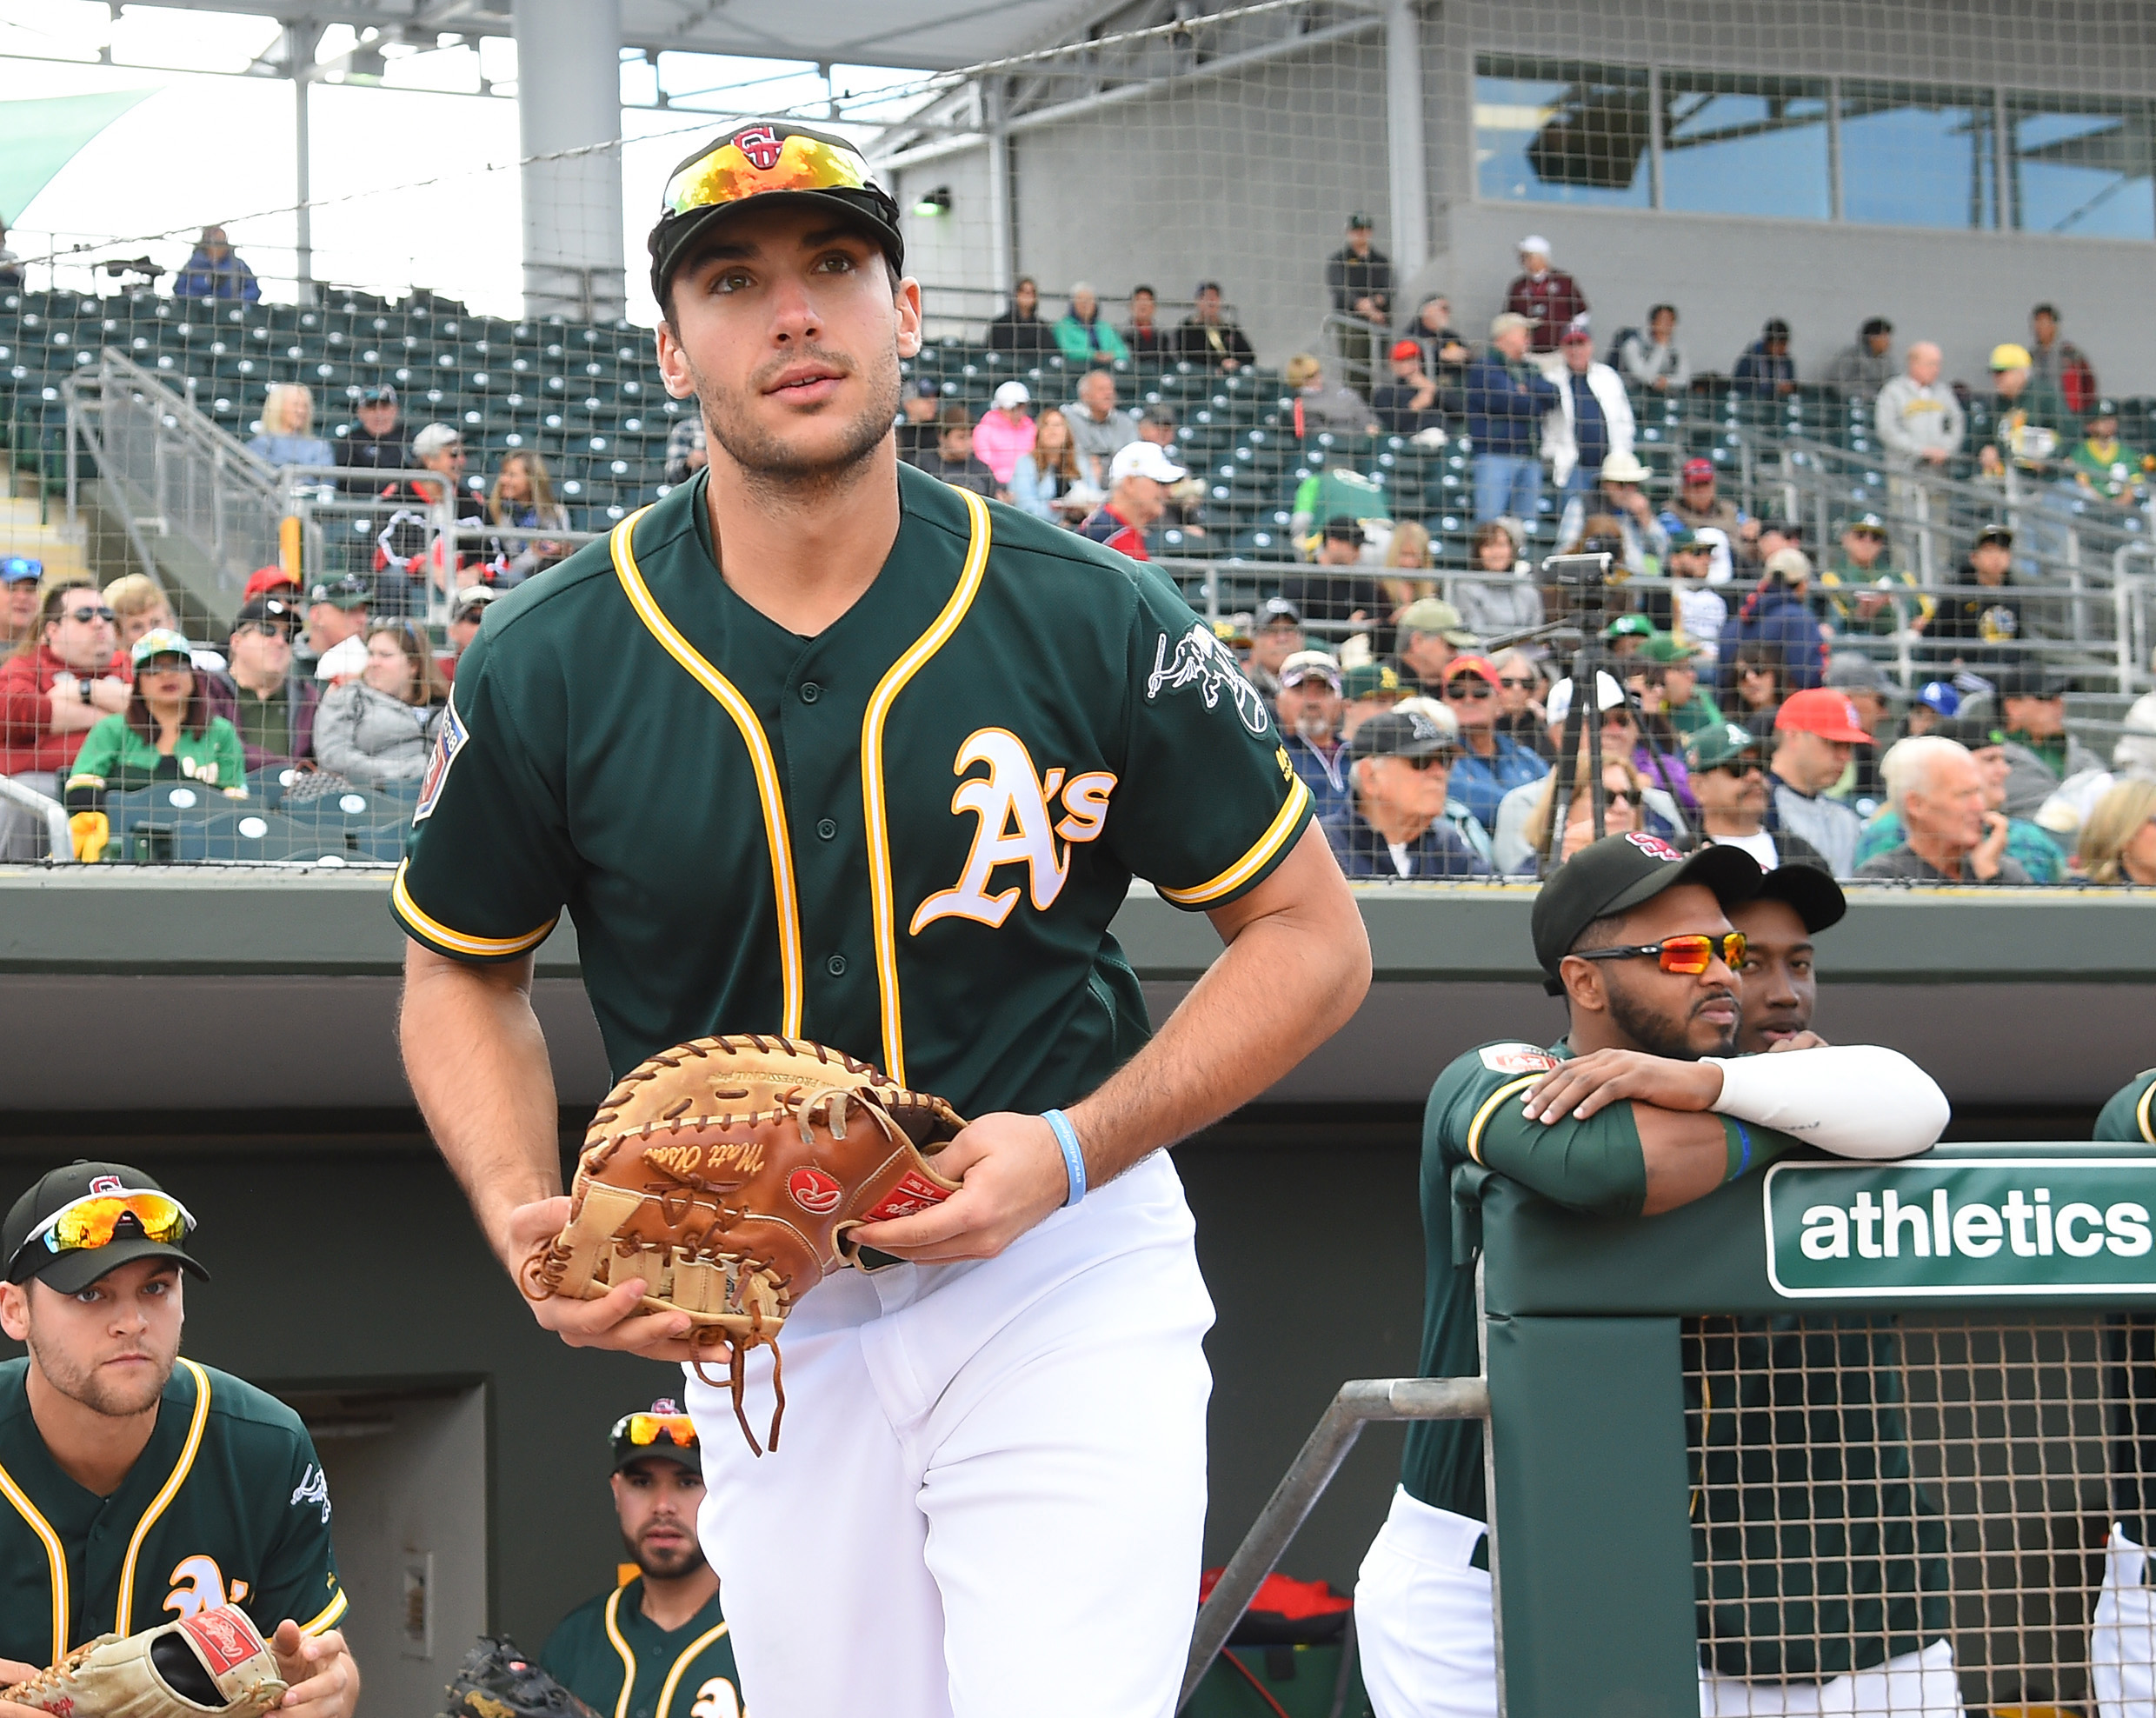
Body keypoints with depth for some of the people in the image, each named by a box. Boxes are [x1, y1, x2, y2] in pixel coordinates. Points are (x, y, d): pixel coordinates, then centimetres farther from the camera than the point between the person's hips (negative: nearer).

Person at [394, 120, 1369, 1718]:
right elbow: (464, 975, 9)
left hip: (1064, 1276, -2)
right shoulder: (548, 667, -7)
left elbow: (1314, 939, -3)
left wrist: (1072, 1152, -16)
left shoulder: (1095, 622, -10)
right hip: (755, 1320, 2)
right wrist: (525, 1222, -10)